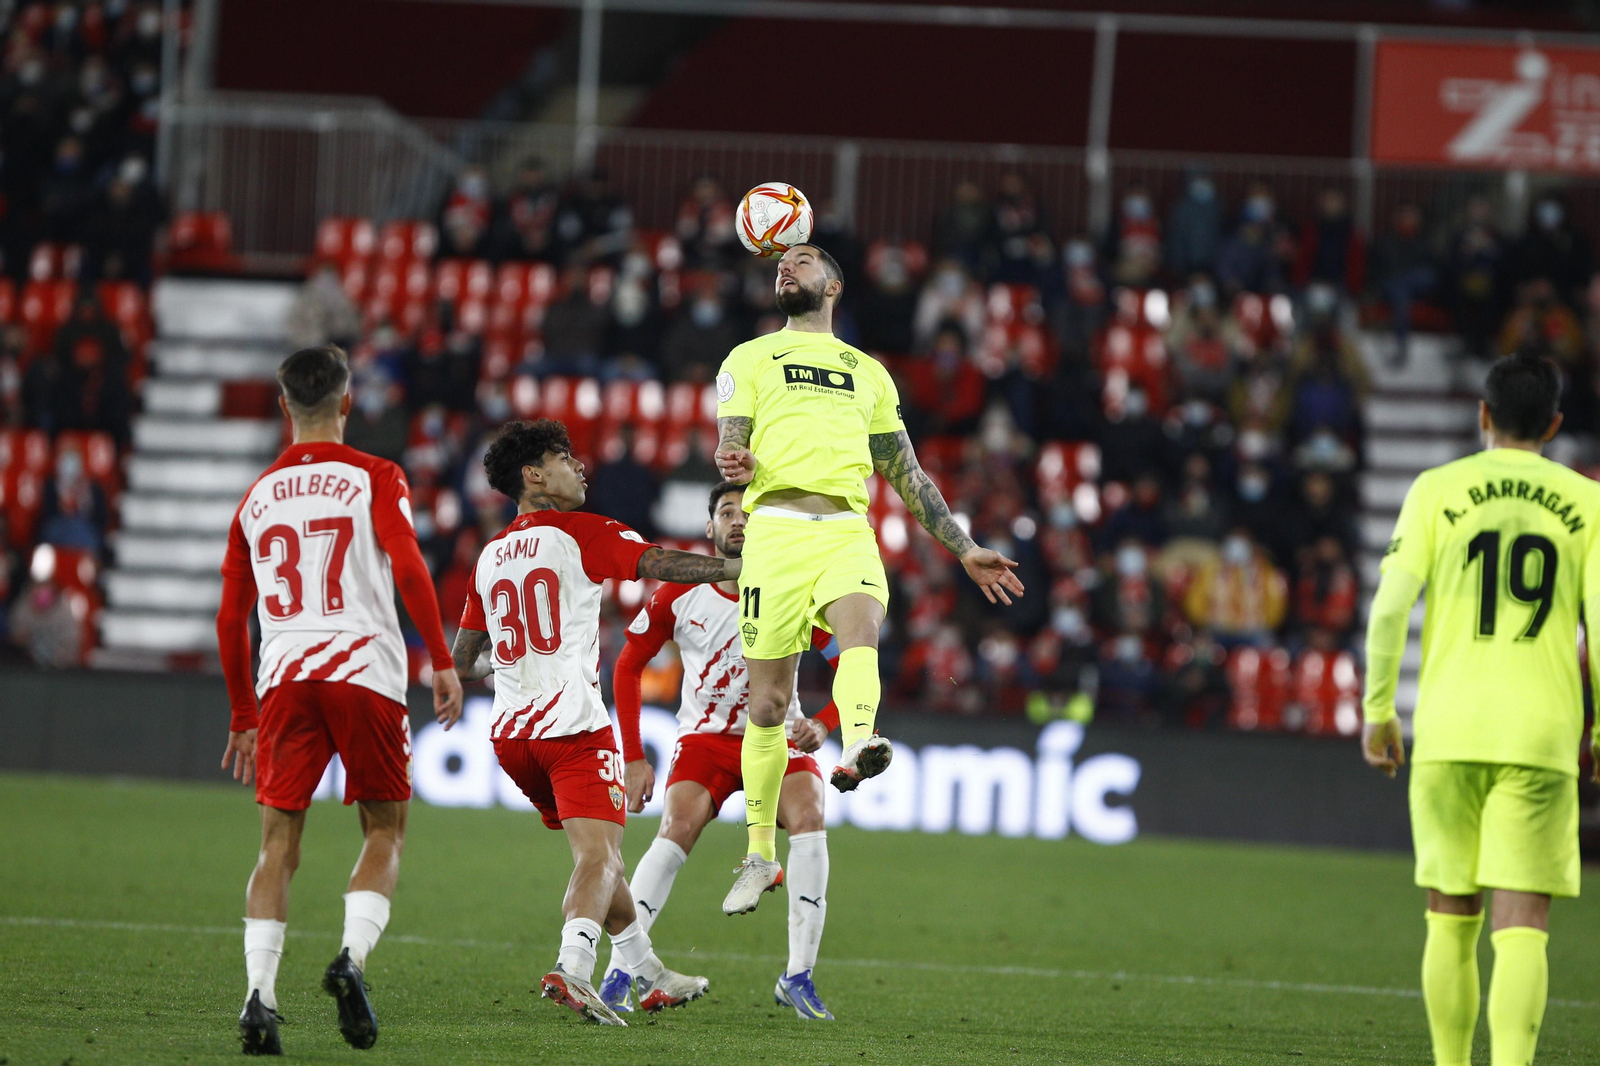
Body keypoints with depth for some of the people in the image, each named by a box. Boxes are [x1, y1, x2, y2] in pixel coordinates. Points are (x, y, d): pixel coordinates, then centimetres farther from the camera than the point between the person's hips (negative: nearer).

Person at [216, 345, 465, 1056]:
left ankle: (259, 993, -12)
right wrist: (442, 662, -8)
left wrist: (243, 717, 25)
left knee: (279, 845, 4)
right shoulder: (375, 478, 4)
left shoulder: (258, 496, 16)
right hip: (364, 669, -2)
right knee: (384, 831, 11)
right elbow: (407, 568, -12)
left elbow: (230, 617, 17)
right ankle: (352, 956, -11)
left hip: (283, 677, 2)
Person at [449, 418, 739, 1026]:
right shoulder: (578, 532, -1)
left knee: (596, 853, 19)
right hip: (572, 721, -7)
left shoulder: (489, 558, 18)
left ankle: (649, 977, 25)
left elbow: (462, 663, 22)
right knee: (598, 855, -14)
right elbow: (661, 564, -13)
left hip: (510, 730, 7)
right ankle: (572, 966, -38)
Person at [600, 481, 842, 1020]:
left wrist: (823, 724, -27)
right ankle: (618, 973, -20)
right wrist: (633, 757, -4)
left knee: (808, 819, -25)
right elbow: (628, 666, 2)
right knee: (677, 829, -24)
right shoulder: (679, 594, -9)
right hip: (705, 737, 0)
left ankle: (798, 976, -19)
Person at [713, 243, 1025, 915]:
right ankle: (760, 857, 9)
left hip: (847, 530, 1)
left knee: (860, 622, -33)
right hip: (776, 527, -1)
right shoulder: (751, 359, 20)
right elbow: (730, 445, 8)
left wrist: (964, 550, 22)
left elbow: (908, 474, 28)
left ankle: (857, 748, -59)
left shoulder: (868, 373, 27)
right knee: (768, 700, -1)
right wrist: (733, 463, -17)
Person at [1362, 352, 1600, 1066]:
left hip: (1448, 731, 1)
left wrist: (1378, 710, 5)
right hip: (1543, 734, 0)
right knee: (1522, 925, -4)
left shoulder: (1438, 490, 4)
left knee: (1451, 919, 13)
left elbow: (1390, 606, -4)